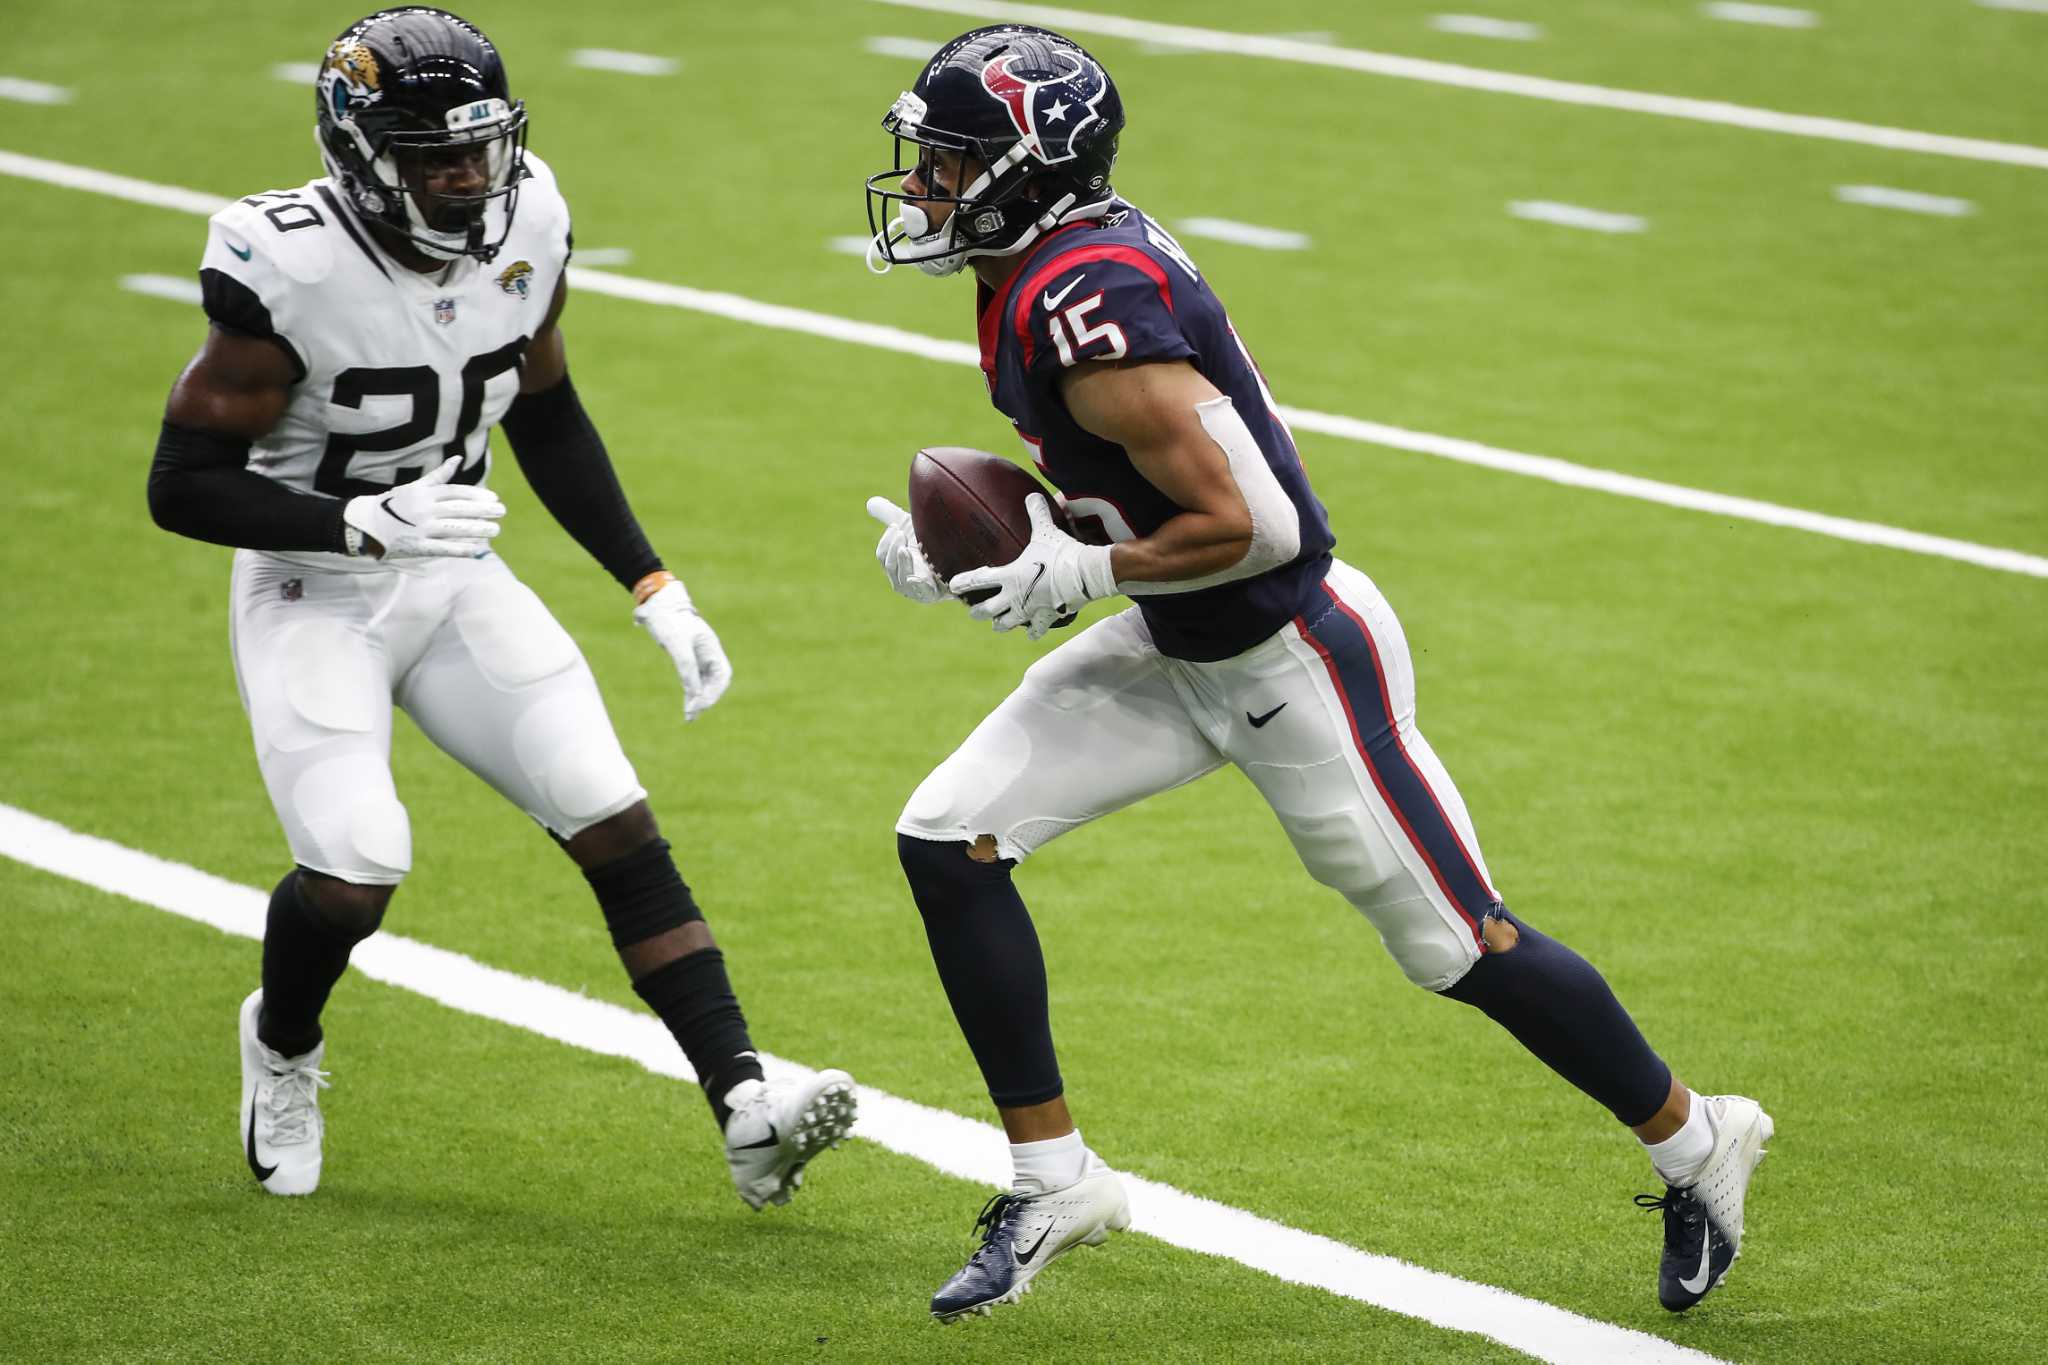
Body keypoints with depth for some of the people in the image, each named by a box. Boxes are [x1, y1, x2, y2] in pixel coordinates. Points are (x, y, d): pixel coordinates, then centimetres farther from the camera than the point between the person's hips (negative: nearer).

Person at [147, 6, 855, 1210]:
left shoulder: (526, 229, -7)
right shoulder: (291, 272, -24)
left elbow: (548, 422, 10)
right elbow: (183, 486, -18)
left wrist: (656, 591, 5)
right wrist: (369, 523, -30)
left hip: (457, 580, 5)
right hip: (316, 597, -5)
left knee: (618, 826, -7)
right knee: (355, 875, -18)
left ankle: (745, 1109, -10)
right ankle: (282, 1046, 16)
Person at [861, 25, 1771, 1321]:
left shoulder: (1085, 312, -29)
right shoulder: (1089, 244, 0)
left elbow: (1249, 524, -29)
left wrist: (1077, 574, -20)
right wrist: (978, 543, 4)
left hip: (1295, 657, -10)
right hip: (1178, 653, 10)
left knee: (1457, 944, 3)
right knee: (949, 842, -1)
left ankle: (1696, 1142, 25)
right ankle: (1055, 1181, 8)